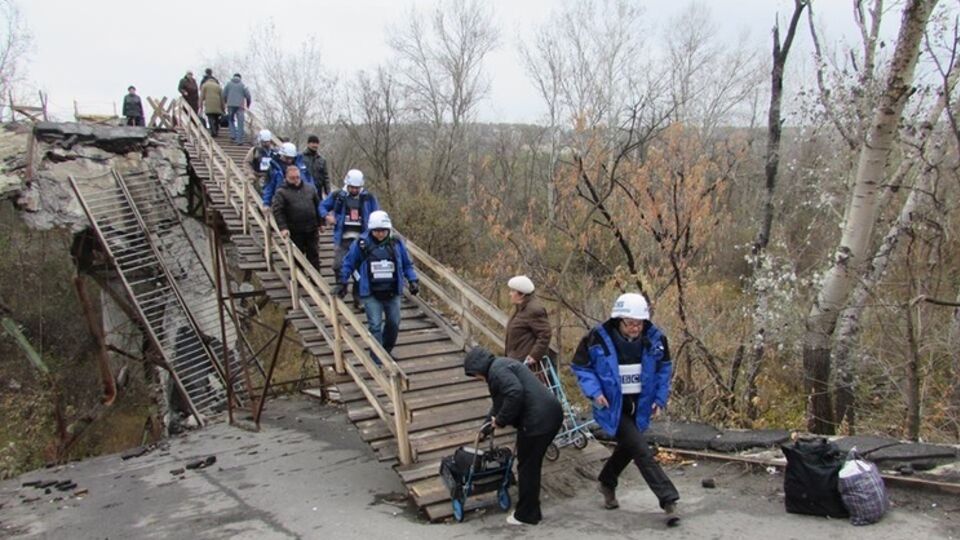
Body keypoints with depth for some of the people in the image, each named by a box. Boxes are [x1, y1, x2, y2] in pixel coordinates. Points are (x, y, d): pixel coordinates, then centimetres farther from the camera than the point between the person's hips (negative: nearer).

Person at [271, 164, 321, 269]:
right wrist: (283, 227, -21)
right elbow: (277, 211, -11)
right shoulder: (282, 192, -4)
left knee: (313, 254, 10)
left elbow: (318, 206, 12)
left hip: (312, 230, 3)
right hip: (295, 232, -3)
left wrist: (320, 223, 10)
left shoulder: (310, 188, 7)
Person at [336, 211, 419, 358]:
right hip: (371, 294, -3)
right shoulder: (361, 243, -8)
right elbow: (348, 264, 3)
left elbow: (407, 264, 10)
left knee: (394, 324, 12)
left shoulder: (396, 242, -1)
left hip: (392, 293, 3)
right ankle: (378, 360, 0)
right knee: (375, 326, -7)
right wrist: (342, 282, 3)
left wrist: (413, 280, 1)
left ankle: (386, 352, 35)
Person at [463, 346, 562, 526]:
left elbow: (515, 394, -26)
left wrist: (500, 420, -13)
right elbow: (500, 402, 34)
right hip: (550, 414, 10)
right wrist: (488, 426, 40)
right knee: (532, 465, 20)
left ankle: (526, 515, 17)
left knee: (527, 467, 5)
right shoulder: (503, 365, 24)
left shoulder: (497, 370, -9)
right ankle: (531, 510, 31)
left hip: (537, 420, -10)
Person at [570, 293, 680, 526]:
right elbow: (581, 367, -6)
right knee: (641, 450, -12)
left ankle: (607, 484, 46)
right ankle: (668, 500, -4)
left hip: (640, 405, 5)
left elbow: (664, 369, 7)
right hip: (614, 406, -5)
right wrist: (594, 391, -19)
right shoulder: (598, 338, -19)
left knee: (627, 447, 20)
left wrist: (660, 398, 0)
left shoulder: (655, 338, -9)